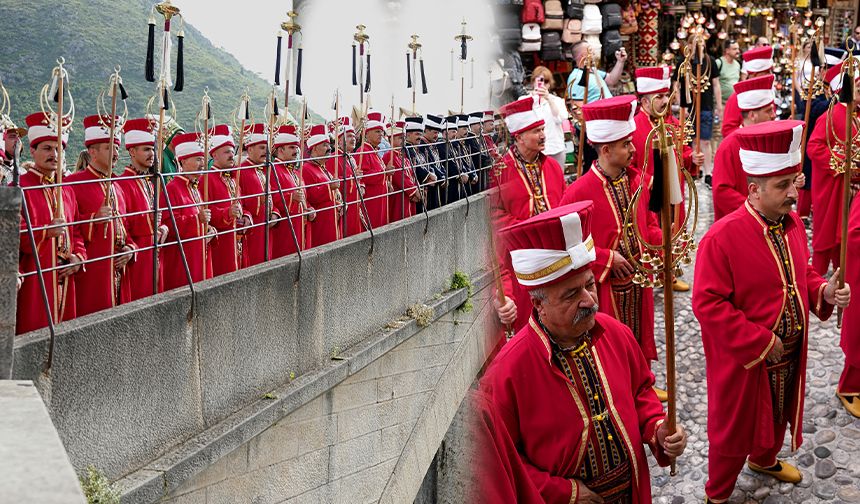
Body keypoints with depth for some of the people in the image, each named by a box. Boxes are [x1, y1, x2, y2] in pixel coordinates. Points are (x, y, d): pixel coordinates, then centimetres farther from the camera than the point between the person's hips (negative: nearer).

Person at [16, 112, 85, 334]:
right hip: (33, 280, -6)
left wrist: (79, 256, 3)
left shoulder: (66, 190, 16)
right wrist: (47, 231, -23)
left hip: (64, 278, 6)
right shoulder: (20, 188, -6)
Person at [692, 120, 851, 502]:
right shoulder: (723, 237, -26)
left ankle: (765, 459, 57)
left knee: (779, 417, 28)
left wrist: (824, 291, -10)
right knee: (734, 428, 12)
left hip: (789, 355, 7)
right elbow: (707, 303, -25)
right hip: (743, 359, -7)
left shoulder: (792, 224, -3)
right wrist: (760, 342, -23)